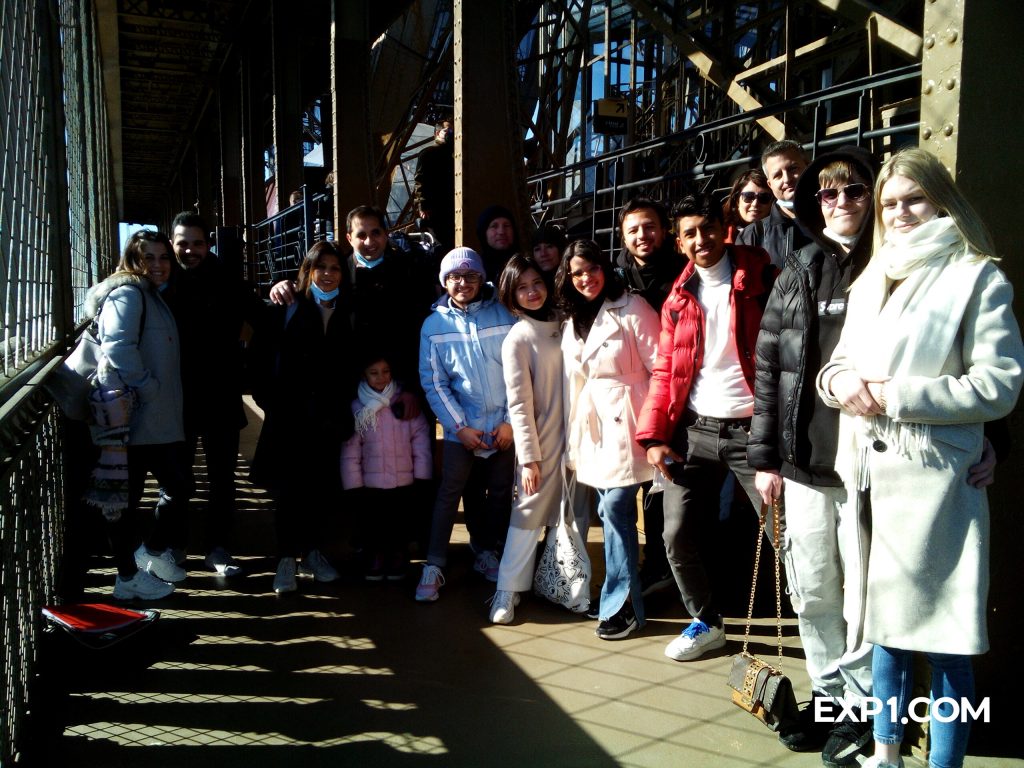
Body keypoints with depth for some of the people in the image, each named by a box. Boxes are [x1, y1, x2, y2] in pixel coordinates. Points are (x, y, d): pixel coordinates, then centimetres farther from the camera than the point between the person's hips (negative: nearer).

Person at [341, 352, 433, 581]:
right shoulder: (357, 408, -3)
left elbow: (421, 441, -4)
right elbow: (350, 452, -3)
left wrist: (422, 479, -5)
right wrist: (354, 486, -4)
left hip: (404, 484, 0)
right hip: (371, 486, 0)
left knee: (400, 526, 14)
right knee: (373, 527, 11)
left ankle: (398, 562, 33)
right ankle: (375, 561, 32)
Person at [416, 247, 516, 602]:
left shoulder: (504, 314, -4)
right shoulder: (434, 324, -1)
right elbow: (433, 382, -1)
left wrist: (510, 421, -7)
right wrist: (460, 427, -8)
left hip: (504, 425, 1)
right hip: (461, 427, -1)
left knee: (501, 492, 10)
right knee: (449, 493, 1)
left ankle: (485, 551, 30)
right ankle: (434, 565, 10)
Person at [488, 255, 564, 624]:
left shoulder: (562, 324, 7)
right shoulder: (517, 338, -8)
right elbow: (519, 404, -11)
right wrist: (528, 457, -14)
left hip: (573, 434, 5)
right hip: (541, 440, -5)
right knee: (529, 513, 1)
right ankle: (507, 590, 12)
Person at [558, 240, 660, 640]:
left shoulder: (631, 308, -4)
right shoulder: (573, 322, 17)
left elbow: (661, 367, -8)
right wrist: (573, 441, 14)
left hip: (626, 422, -6)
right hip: (592, 426, 6)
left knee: (615, 507, -11)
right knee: (612, 511, 7)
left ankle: (622, 604, 0)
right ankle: (622, 599, 18)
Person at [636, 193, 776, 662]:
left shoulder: (760, 280, -1)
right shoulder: (678, 299, 11)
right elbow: (665, 371, 11)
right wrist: (654, 436, 1)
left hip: (752, 428, -4)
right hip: (694, 430, 4)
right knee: (678, 535, 5)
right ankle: (706, 623, 27)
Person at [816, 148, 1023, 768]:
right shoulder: (872, 281, 18)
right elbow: (842, 362, 20)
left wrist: (895, 395, -15)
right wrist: (838, 378, -4)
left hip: (936, 478, -6)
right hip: (873, 473, 6)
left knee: (943, 632, -1)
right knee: (885, 615, 15)